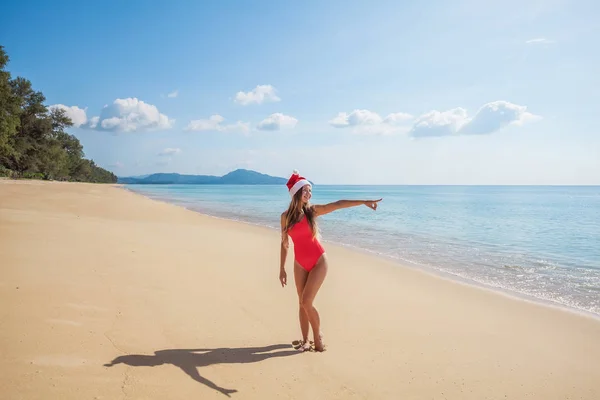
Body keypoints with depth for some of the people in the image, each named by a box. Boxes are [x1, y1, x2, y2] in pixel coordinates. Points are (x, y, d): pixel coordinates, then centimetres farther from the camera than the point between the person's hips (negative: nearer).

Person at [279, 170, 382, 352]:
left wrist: (364, 202, -23)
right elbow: (284, 243, 8)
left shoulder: (312, 210, -6)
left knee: (306, 302, -8)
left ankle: (318, 336, 14)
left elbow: (338, 204, -16)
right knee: (302, 303, 8)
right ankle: (305, 340, 23)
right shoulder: (285, 216, 0)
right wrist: (282, 268, 9)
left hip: (318, 262, -3)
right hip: (300, 264, 3)